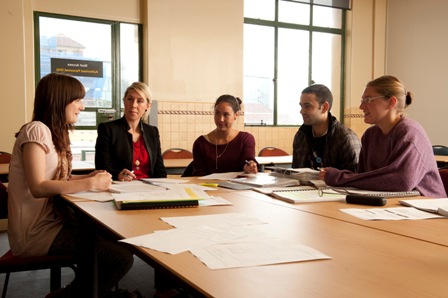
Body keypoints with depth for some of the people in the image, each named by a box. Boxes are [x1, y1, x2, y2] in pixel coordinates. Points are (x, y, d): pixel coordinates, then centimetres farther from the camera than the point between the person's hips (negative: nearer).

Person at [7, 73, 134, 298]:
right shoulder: (36, 130, -14)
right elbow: (38, 187, -24)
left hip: (51, 222, 9)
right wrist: (90, 184, -21)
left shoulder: (55, 133, 14)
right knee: (122, 257, -18)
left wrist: (88, 177, 0)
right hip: (36, 231, -9)